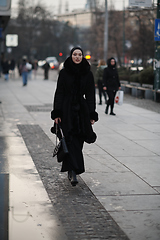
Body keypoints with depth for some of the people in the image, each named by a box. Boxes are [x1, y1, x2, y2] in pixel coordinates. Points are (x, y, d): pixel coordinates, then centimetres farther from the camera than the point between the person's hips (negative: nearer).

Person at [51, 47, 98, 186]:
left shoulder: (88, 74, 6)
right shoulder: (64, 73, 1)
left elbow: (91, 95, 6)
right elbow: (59, 93, 0)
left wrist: (92, 115, 1)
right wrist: (57, 114, -7)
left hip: (82, 110, 2)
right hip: (67, 110, -2)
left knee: (78, 141, 5)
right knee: (72, 140, -11)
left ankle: (71, 170, 22)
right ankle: (74, 172, -17)